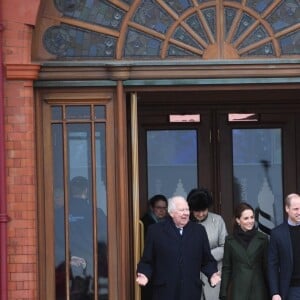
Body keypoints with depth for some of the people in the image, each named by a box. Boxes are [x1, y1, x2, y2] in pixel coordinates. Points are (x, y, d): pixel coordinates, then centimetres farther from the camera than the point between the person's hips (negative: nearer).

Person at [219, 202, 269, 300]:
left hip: (258, 290, 0)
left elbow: (267, 267, 4)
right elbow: (226, 268, 5)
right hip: (238, 290, 0)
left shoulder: (262, 239, 3)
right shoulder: (230, 240, 4)